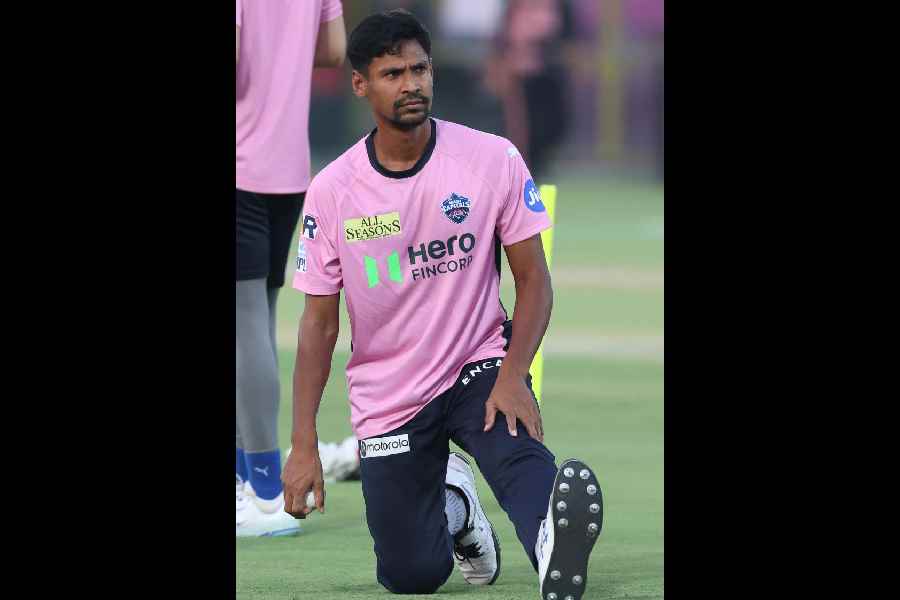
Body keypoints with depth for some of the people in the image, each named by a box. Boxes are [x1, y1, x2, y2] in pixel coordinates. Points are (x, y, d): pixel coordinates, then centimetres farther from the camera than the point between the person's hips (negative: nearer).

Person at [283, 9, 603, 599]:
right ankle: (450, 504, 32)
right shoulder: (331, 191, -6)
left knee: (519, 453, -36)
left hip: (479, 366, -2)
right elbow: (319, 322, -1)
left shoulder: (494, 159, -8)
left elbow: (534, 278, -4)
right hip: (386, 396, 2)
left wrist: (511, 375, -21)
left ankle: (554, 550, -64)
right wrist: (304, 445, -8)